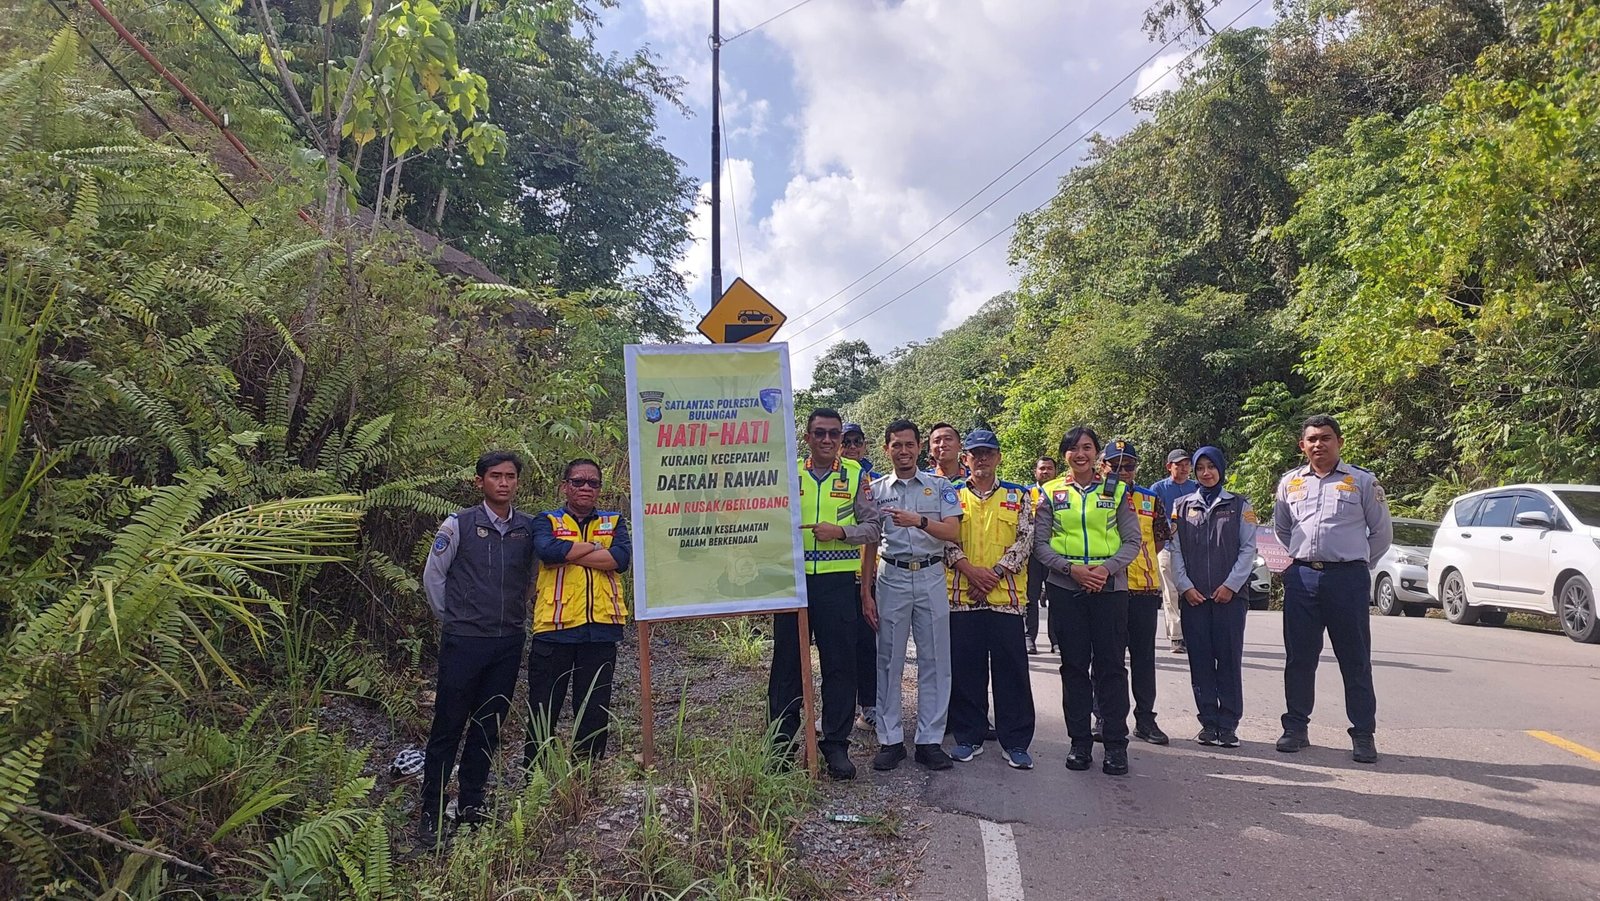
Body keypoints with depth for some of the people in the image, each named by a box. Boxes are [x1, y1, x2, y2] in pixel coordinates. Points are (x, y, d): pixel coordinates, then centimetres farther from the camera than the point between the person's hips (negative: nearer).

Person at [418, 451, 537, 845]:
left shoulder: (529, 528, 4)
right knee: (448, 727, 2)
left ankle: (471, 808, 24)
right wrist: (450, 620, 6)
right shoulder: (458, 525, -5)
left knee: (488, 729, 11)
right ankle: (431, 815, 12)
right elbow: (433, 576, 2)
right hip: (464, 642, -3)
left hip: (509, 643, 4)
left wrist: (519, 620, 12)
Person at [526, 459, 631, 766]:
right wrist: (596, 547, -6)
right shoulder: (547, 521, 9)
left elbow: (621, 558, -8)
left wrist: (567, 554, -9)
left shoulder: (614, 522, 13)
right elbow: (548, 550, -15)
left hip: (601, 628, 2)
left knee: (594, 713, 9)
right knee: (542, 710, 5)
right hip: (554, 628, -2)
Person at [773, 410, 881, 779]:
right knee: (787, 661, 6)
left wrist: (840, 531, -12)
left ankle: (835, 744, 15)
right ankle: (782, 742, 17)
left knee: (840, 663, 3)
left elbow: (872, 526, 4)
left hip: (838, 580, 0)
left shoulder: (855, 475, 6)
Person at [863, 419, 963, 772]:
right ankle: (890, 740, 12)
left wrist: (919, 521, -22)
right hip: (891, 577, 0)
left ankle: (930, 740, 12)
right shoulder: (875, 490, 6)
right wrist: (865, 591, 1)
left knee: (934, 660, 3)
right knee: (889, 661, 3)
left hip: (931, 577, 0)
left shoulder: (940, 486, 5)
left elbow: (953, 532, -5)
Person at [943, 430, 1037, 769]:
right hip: (962, 597, 1)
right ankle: (969, 737, 19)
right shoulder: (952, 495, 9)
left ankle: (1016, 742, 12)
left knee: (1012, 669, 2)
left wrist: (995, 574, -11)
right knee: (965, 670, 6)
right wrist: (971, 571, -14)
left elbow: (1025, 540, 0)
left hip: (1006, 596, 0)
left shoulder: (1017, 496, 9)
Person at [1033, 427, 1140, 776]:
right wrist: (1072, 568, -12)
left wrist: (1107, 567, -13)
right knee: (1074, 665, 5)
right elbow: (1039, 542, 2)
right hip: (1065, 587, 0)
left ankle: (1116, 744, 7)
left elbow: (1132, 541, 4)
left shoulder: (1115, 491, 8)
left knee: (1111, 665, 0)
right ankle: (1080, 742, 13)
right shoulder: (1051, 493, 7)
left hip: (1110, 587, 0)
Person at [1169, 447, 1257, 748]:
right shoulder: (1183, 506, 11)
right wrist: (1185, 586, -4)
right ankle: (1208, 723, 10)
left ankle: (1228, 724, 4)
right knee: (1200, 659, 3)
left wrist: (1231, 584, -8)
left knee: (1229, 658, -2)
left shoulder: (1239, 505, 8)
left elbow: (1248, 548, 2)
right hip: (1193, 596, 1)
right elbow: (1175, 550, 7)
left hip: (1230, 595, -1)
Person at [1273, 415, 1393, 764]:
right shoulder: (1290, 483, 11)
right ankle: (1296, 727, 18)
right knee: (1298, 658, 8)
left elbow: (1382, 533, 9)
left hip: (1347, 579, -3)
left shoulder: (1363, 482, 2)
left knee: (1355, 661, 2)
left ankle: (1363, 735, 10)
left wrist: (1356, 562, 9)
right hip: (1301, 578, 3)